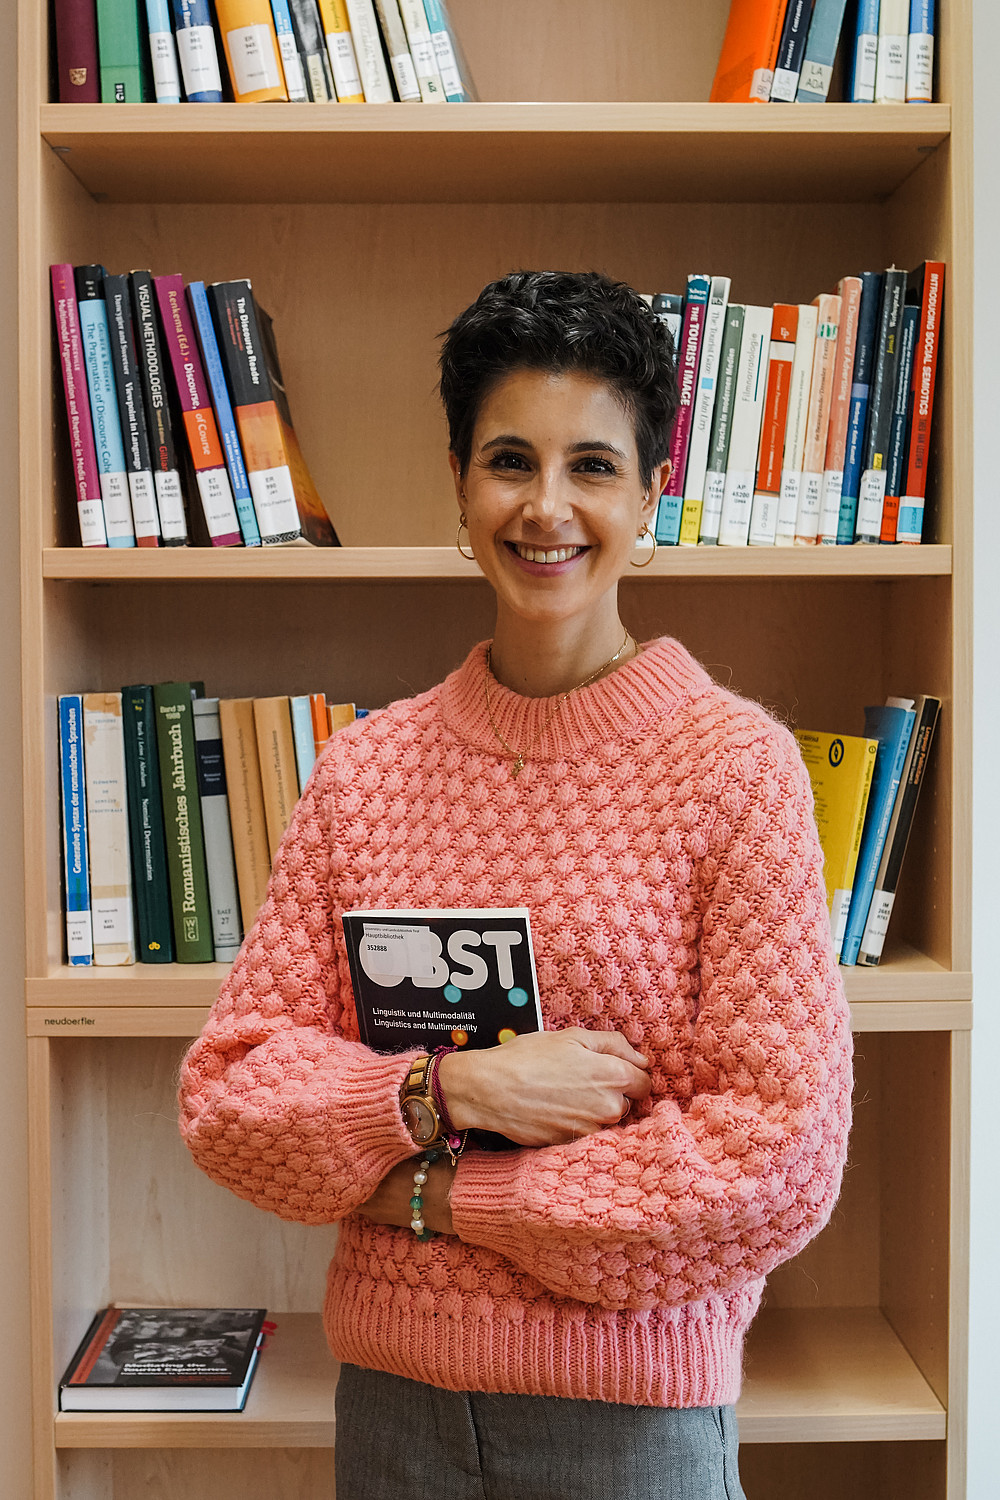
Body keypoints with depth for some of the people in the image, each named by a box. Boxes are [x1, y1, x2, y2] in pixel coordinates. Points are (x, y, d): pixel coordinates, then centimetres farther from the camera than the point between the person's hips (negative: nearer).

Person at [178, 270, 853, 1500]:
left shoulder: (736, 764, -12)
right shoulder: (363, 768, -2)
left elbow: (782, 1159, -14)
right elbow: (225, 1094, -2)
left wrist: (439, 1192, -12)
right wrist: (450, 1090, -19)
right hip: (388, 1393, 3)